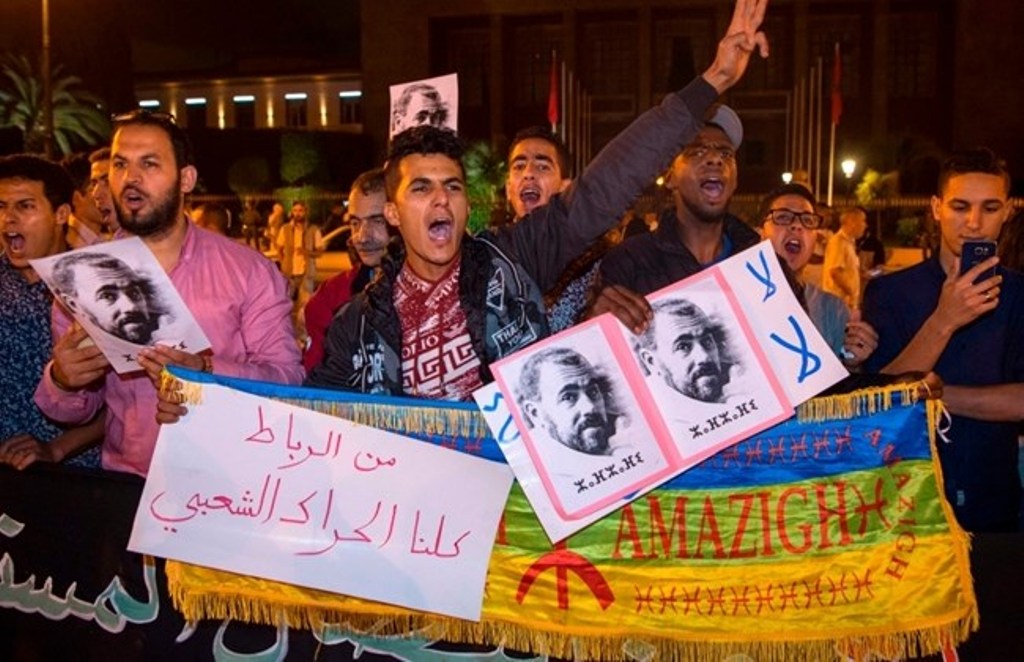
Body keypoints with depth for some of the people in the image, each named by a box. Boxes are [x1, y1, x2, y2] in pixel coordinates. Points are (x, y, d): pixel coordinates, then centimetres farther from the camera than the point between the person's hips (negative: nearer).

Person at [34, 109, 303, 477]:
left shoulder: (249, 271, 1)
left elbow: (287, 376, -5)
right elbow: (75, 410, 13)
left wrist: (207, 373, -20)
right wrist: (63, 381, -9)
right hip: (127, 483, 2)